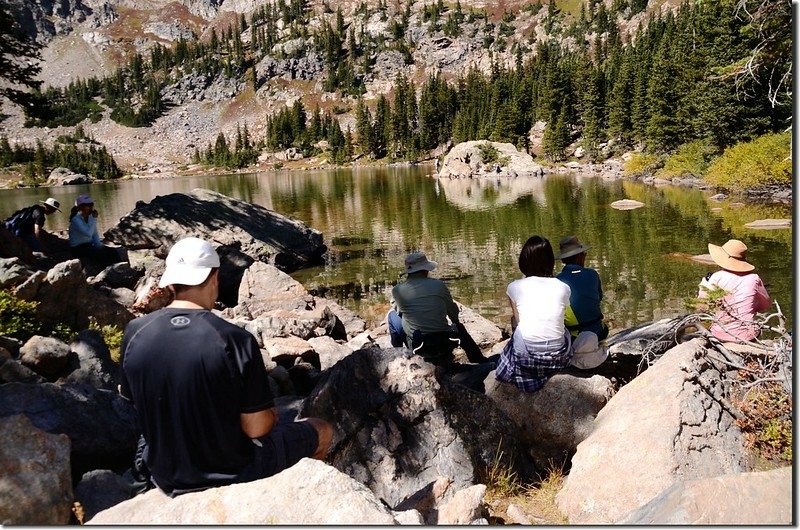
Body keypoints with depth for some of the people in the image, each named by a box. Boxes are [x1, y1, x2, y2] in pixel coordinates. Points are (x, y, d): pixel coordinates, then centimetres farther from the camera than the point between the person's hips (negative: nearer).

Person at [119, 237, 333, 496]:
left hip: (167, 479, 5)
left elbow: (132, 399, 4)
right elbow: (256, 428, -21)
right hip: (232, 474, -5)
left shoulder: (134, 333, -12)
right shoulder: (235, 340, -27)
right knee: (322, 430, 18)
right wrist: (270, 415, 2)